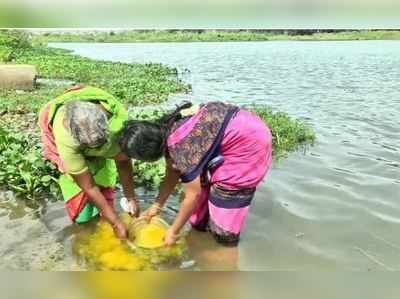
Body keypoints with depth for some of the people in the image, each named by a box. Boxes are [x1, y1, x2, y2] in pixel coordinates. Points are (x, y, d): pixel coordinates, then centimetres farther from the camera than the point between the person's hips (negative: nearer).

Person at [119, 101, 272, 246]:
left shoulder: (180, 146, -30)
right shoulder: (164, 130, -5)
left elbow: (193, 195, -19)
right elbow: (172, 174, 7)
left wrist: (173, 232, -7)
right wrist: (156, 206, 12)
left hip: (249, 142, -8)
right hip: (235, 130, 8)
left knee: (226, 191, -1)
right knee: (202, 182, 12)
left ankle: (226, 238, 19)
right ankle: (203, 223, 31)